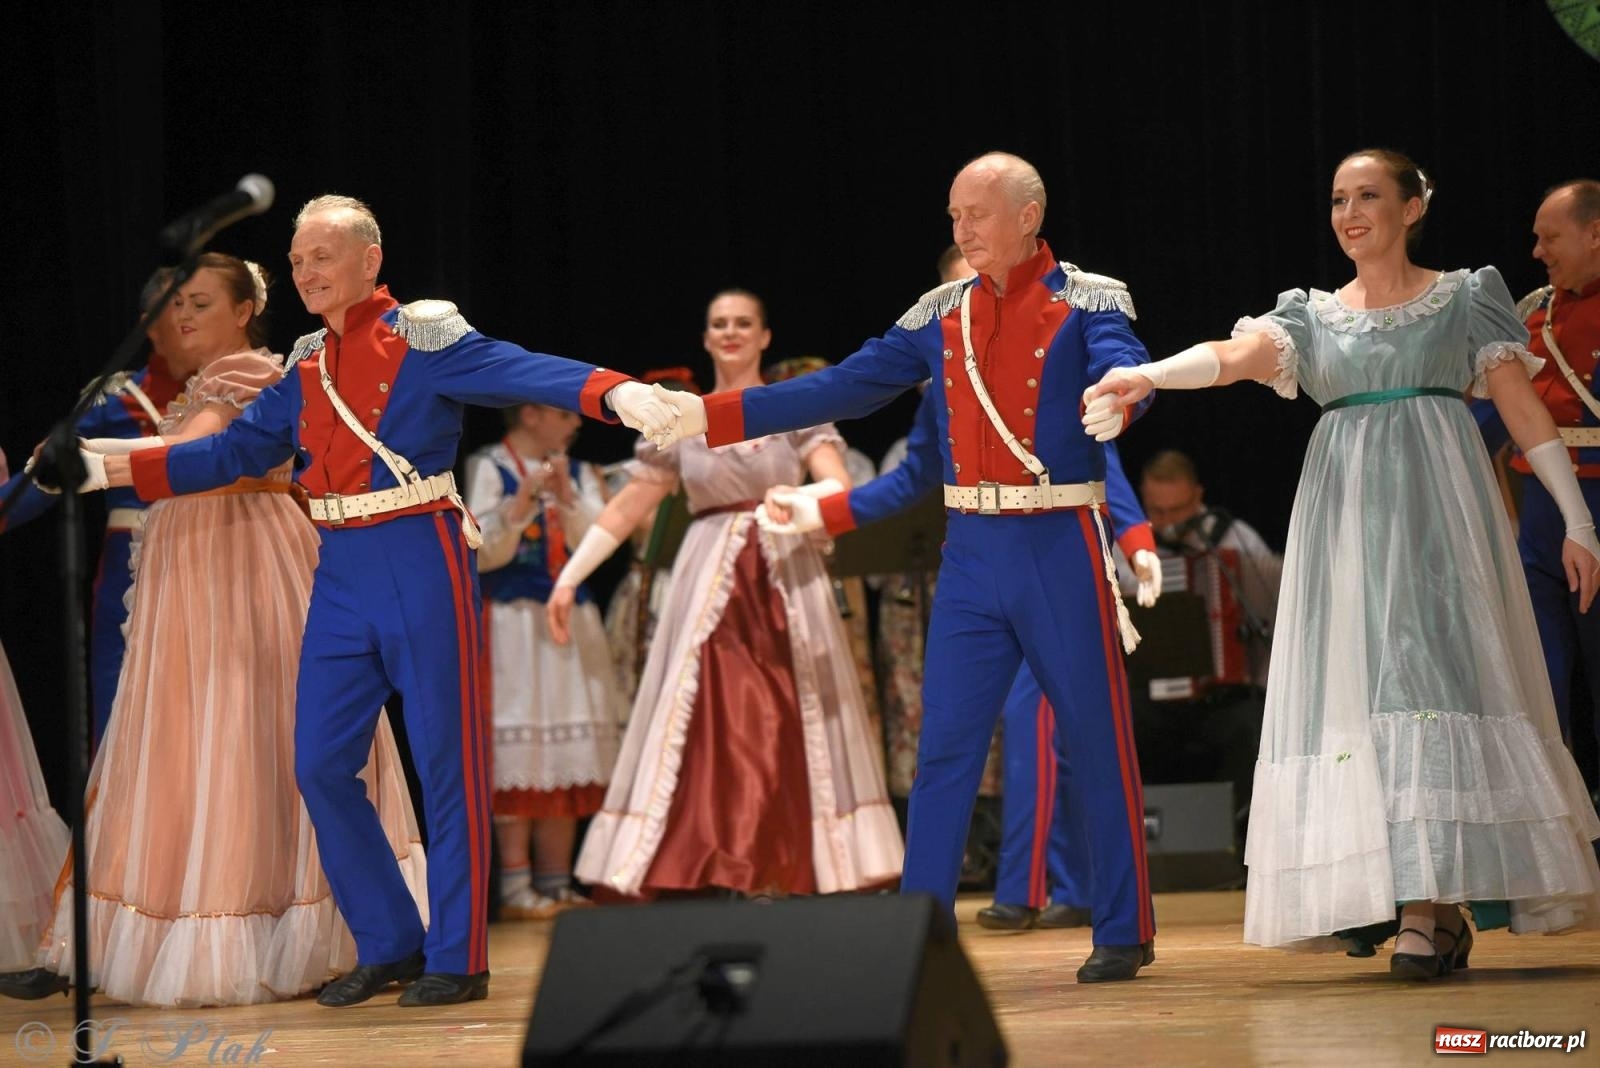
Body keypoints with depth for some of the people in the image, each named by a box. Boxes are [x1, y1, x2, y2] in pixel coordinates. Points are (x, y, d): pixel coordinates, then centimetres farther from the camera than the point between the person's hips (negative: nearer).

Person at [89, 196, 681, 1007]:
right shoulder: (307, 365, 13)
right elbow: (239, 450, 17)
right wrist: (113, 467, 13)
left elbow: (521, 371, -20)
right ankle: (388, 946, 16)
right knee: (321, 764, 4)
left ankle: (458, 958, 7)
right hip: (341, 572, 7)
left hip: (420, 561, -7)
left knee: (445, 759, -1)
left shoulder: (424, 340, -7)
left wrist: (615, 393, -38)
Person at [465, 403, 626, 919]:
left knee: (569, 756, 4)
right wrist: (522, 501, -20)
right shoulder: (489, 468, -2)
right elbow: (483, 554, -10)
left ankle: (557, 882, 9)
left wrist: (566, 496, -13)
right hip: (514, 621, -6)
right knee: (518, 751, -9)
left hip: (572, 621, 6)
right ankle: (516, 887, -9)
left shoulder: (577, 473, 14)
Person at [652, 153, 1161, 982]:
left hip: (1061, 548, -4)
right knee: (944, 747, 1)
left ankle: (1123, 934, 11)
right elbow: (842, 389, 11)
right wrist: (708, 416, 6)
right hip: (973, 550, 4)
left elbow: (1121, 370, -21)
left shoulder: (1088, 300, -2)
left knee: (1098, 742, 1)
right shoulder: (942, 313, 10)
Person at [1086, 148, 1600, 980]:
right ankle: (1441, 909, 1)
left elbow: (1526, 411, 5)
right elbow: (1232, 358, -3)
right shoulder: (1314, 314, 15)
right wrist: (1145, 375, -23)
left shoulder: (1466, 298, 9)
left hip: (1435, 510, -3)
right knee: (1355, 686, -5)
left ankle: (1428, 910, -18)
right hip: (1344, 518, 3)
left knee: (1431, 678, -15)